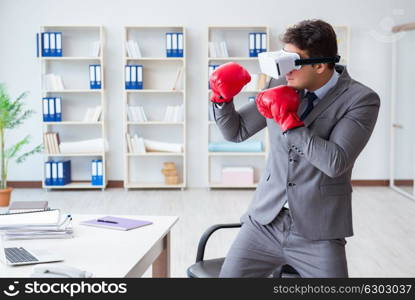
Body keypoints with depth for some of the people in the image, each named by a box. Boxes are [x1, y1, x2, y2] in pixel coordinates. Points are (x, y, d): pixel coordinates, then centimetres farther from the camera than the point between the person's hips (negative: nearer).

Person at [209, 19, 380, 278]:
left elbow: (335, 163, -18)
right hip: (264, 222, 4)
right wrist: (222, 98, -5)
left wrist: (289, 121, -18)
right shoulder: (281, 87, 5)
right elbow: (236, 132, 12)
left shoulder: (362, 100, -8)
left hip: (317, 233, -3)